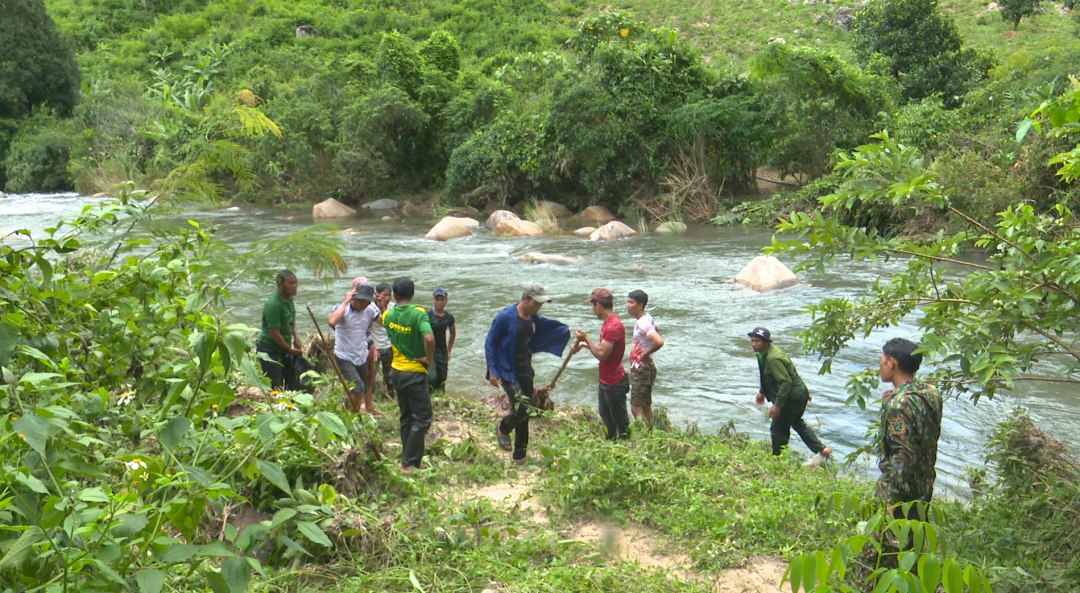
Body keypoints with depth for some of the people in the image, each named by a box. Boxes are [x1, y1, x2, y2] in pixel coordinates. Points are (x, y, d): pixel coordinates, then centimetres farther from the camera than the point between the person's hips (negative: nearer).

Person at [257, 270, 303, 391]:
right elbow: (275, 335, -23)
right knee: (276, 388, -4)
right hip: (269, 350, -9)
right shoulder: (273, 304, -24)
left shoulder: (290, 299, 4)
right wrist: (291, 350, -11)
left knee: (293, 385, 10)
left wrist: (296, 337, 5)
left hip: (284, 350, 9)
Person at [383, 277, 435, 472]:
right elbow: (429, 338, -33)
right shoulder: (419, 313, -19)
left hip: (396, 371, 6)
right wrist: (429, 359, -18)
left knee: (406, 417, 16)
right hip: (415, 373, -6)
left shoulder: (388, 315, 0)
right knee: (422, 418, 2)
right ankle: (408, 463, 0)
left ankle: (410, 460, 22)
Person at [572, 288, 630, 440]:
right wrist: (584, 344, 10)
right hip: (605, 381, 11)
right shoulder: (608, 323, 8)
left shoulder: (614, 326, -26)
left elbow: (602, 354, -29)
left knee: (620, 420, 1)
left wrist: (586, 338, -19)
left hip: (614, 383, -11)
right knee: (606, 416, 25)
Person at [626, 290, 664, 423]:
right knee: (646, 406, 18)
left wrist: (645, 354, -23)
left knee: (636, 408, -9)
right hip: (639, 369, 10)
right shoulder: (647, 318, 7)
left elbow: (659, 342, -39)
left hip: (642, 371, -10)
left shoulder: (643, 323, -23)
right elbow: (655, 329, 29)